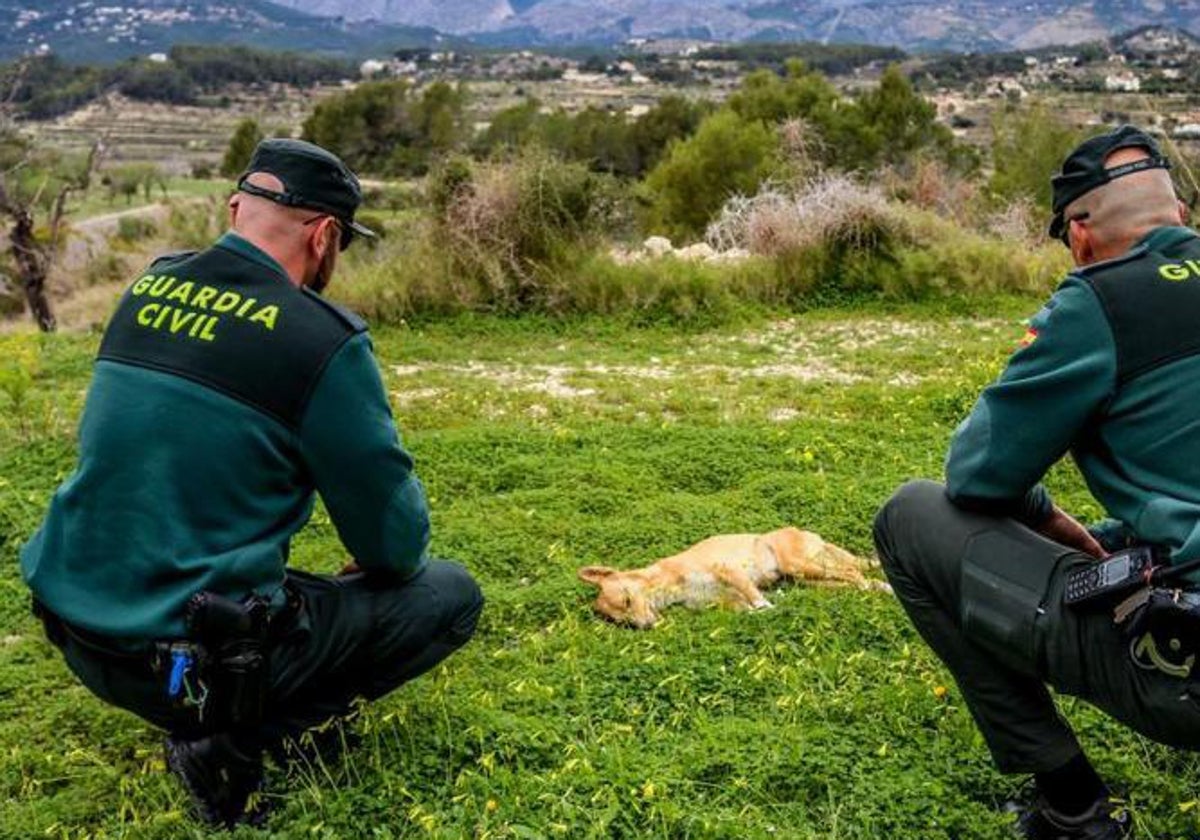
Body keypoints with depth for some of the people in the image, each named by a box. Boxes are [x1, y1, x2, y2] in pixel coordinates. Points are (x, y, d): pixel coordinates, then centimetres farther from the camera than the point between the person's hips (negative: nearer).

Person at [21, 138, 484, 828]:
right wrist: (394, 554, 15)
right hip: (197, 661, -7)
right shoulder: (322, 339, -16)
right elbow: (396, 546, -10)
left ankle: (215, 720, 18)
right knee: (453, 595, 5)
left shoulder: (147, 290, 5)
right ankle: (235, 741, -2)